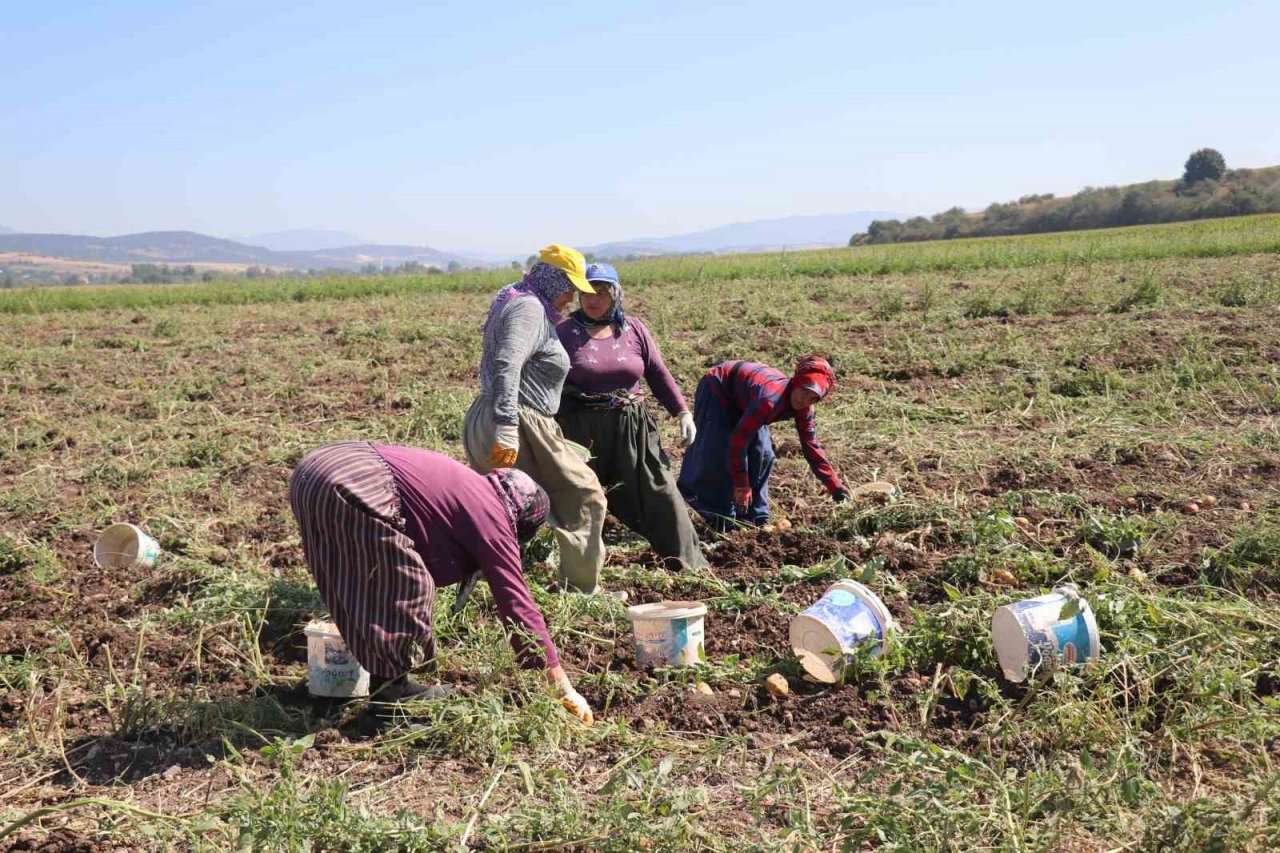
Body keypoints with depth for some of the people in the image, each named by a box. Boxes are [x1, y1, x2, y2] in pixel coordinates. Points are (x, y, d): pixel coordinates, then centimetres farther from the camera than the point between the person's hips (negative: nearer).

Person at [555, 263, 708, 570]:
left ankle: (688, 563, 17)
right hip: (581, 429, -2)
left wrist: (683, 413, 5)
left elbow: (658, 374, 9)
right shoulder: (565, 332, -3)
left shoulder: (633, 329, 4)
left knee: (660, 493, 5)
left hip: (632, 427, 2)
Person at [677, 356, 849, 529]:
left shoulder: (804, 409, -16)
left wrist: (834, 485, -12)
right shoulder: (770, 399, -41)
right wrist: (741, 485, -32)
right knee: (716, 454, -16)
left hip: (741, 401, 8)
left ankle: (755, 517, 8)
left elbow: (811, 446, -7)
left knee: (762, 454, -4)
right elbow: (739, 439, -39)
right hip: (716, 390, -8)